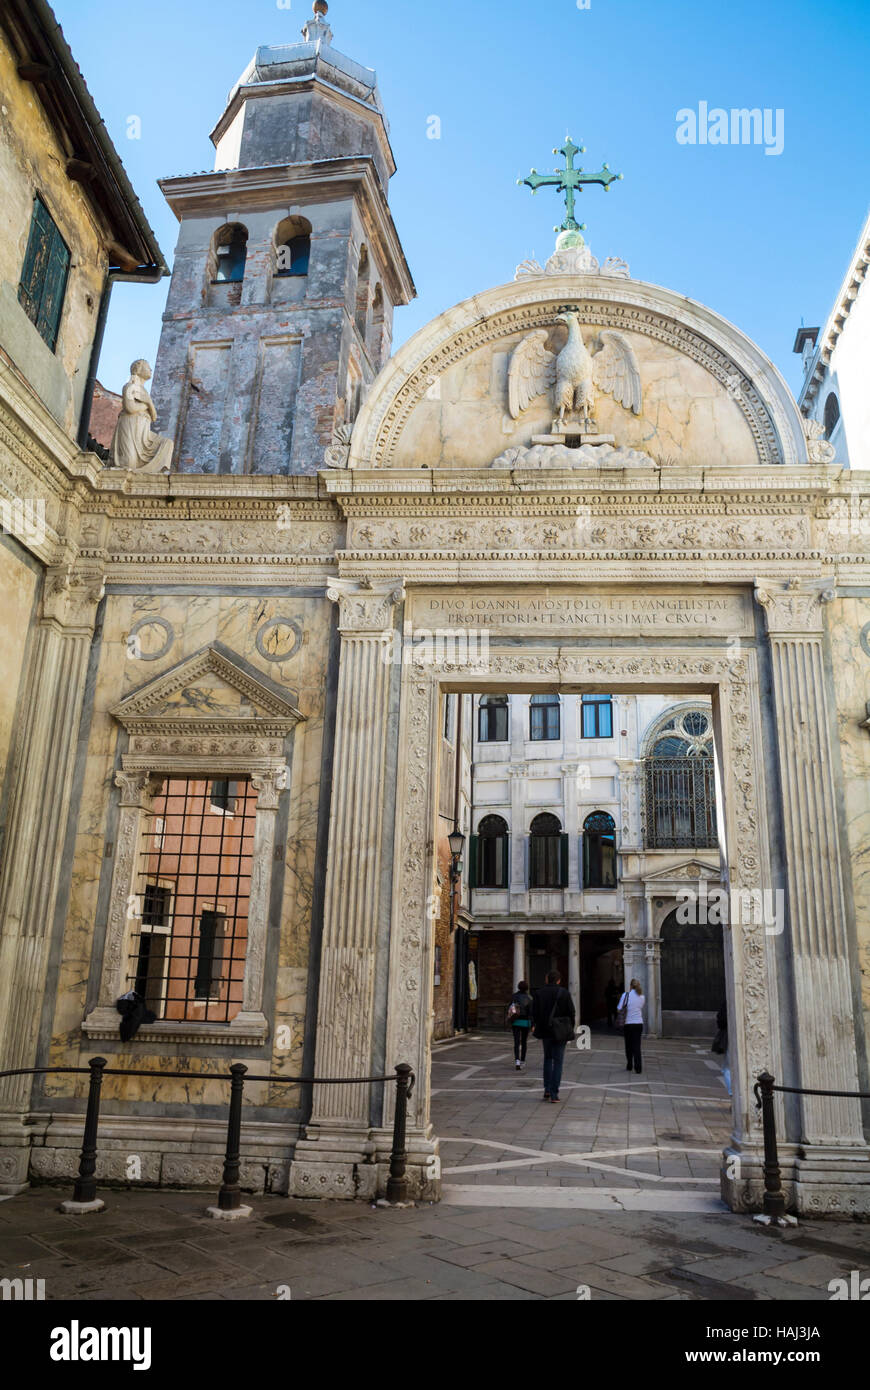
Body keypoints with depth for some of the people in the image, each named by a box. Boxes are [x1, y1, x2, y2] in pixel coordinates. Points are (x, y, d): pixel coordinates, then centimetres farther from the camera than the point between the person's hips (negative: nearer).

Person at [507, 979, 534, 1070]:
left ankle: (517, 1061, -23)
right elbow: (531, 1012, -11)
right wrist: (533, 1024, -7)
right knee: (524, 1042, 17)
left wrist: (510, 1020, 18)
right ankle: (522, 1061, 26)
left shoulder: (514, 996, 1)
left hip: (515, 1022, 1)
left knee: (516, 1043, -2)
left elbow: (510, 1009, 4)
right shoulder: (529, 997, -7)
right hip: (525, 1022, -1)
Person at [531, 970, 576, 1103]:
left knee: (548, 1058, 20)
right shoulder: (564, 993, -6)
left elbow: (534, 1012, -7)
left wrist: (533, 1025, 3)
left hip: (545, 1031, 2)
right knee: (558, 1061, 4)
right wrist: (571, 1029, 3)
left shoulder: (539, 993, -1)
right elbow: (571, 1012, -6)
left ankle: (547, 1089, 12)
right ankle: (554, 1094, 0)